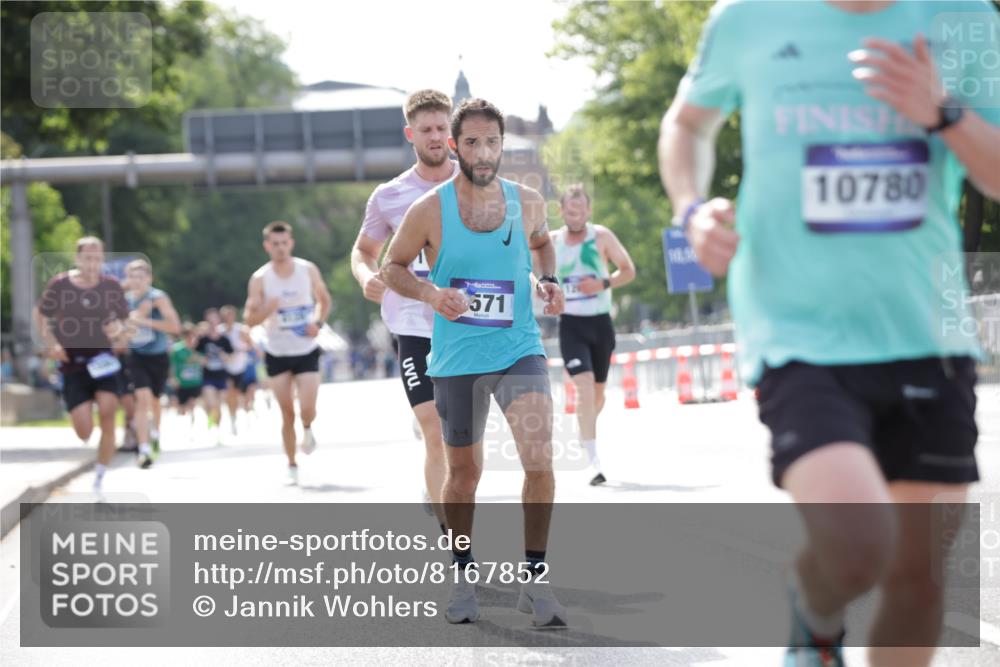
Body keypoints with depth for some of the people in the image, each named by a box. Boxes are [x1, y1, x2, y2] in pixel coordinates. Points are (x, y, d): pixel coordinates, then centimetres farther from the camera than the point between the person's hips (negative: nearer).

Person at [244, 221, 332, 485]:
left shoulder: (308, 270, -4)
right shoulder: (260, 279, -8)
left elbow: (324, 300, 13)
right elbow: (249, 319, -6)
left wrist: (318, 322, -6)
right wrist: (267, 310, -27)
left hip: (307, 351, 0)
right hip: (277, 353, 0)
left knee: (307, 410, -13)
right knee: (287, 414, 2)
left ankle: (307, 430, 22)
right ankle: (292, 465, 17)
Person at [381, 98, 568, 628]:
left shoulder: (527, 202, 0)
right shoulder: (428, 210, -7)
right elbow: (392, 267, 4)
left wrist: (548, 280, 2)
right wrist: (431, 292, -15)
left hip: (519, 350, 0)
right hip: (456, 359, 0)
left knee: (539, 460, -18)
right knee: (464, 471, 12)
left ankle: (535, 580, -6)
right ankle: (463, 576, 33)